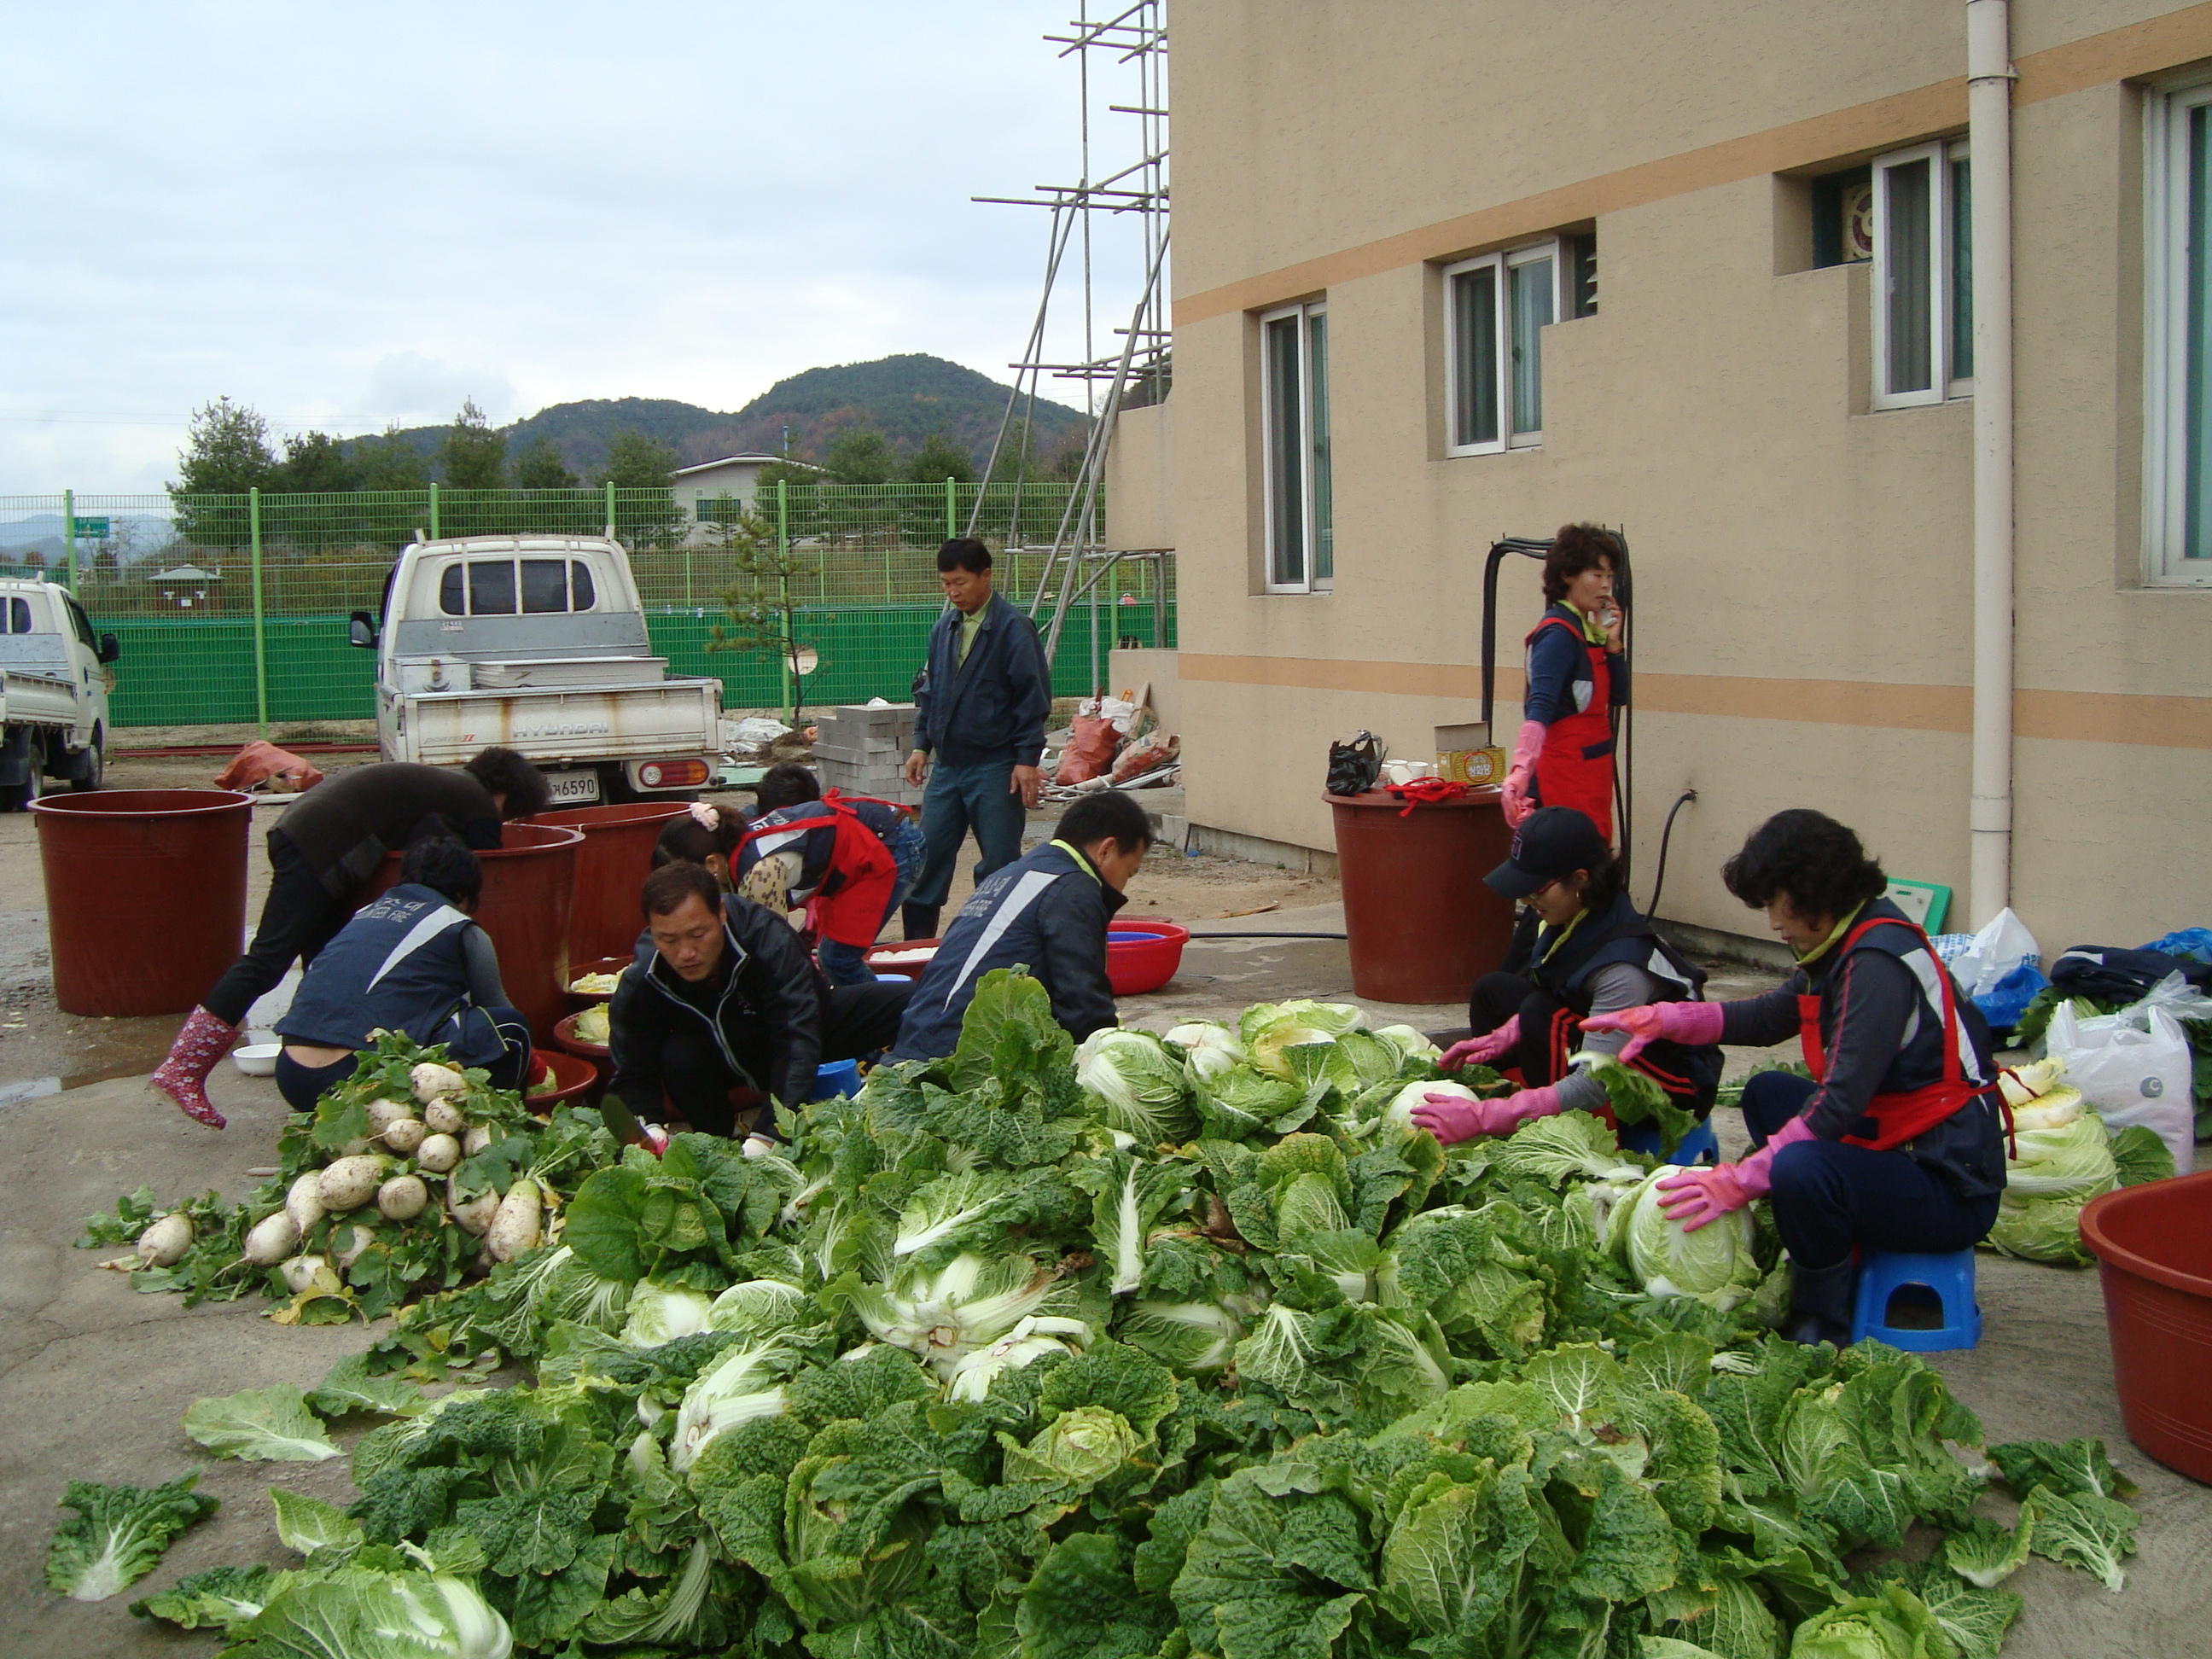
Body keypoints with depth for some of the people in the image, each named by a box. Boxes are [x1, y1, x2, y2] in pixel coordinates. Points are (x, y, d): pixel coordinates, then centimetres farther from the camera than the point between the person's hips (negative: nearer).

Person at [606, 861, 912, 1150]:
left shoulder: (768, 938, -39)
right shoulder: (638, 986, -29)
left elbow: (797, 1042, -43)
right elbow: (632, 1077, -21)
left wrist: (766, 1136, -53)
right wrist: (648, 1130, -44)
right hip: (728, 1058, 2)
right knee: (678, 1059, -33)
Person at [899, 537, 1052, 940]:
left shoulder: (1014, 628, -9)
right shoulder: (944, 628, 10)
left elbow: (1034, 696, -10)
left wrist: (1028, 759, -14)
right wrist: (921, 745, 12)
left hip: (995, 767, -6)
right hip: (947, 764, 6)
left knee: (1000, 863, 1)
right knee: (927, 855, 7)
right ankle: (916, 942, 16)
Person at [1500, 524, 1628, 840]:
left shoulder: (1588, 631, 10)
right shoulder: (1559, 634, -15)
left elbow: (1618, 697, 14)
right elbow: (1539, 709, -27)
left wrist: (1612, 644, 0)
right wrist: (1520, 773, -40)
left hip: (1592, 772, 9)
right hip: (1566, 775, -9)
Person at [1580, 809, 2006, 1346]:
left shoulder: (1877, 963, -23)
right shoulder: (1845, 947, 7)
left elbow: (1840, 1102, -28)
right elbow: (1768, 1017, 20)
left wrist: (1738, 1181, -27)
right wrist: (1660, 1019, 9)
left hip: (1953, 1188, -11)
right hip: (1898, 1144, 11)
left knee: (1801, 1169, -35)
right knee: (1767, 1093, 21)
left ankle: (1822, 1328, -9)